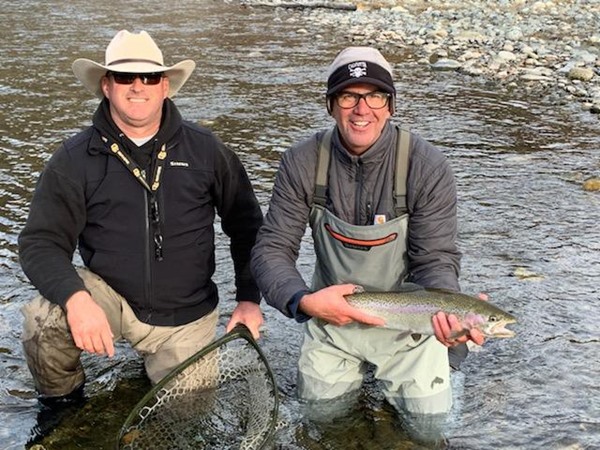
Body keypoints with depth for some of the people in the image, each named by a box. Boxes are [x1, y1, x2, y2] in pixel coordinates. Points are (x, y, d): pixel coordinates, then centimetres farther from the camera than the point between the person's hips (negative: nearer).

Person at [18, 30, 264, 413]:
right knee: (42, 320, -30)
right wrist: (75, 298, -31)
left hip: (186, 316, 1)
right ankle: (61, 400, 4)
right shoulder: (75, 158, -7)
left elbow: (246, 224, 5)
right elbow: (41, 242, -12)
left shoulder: (205, 149, -3)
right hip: (108, 294, -1)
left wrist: (249, 298, 0)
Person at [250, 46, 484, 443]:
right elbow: (272, 249, -17)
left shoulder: (427, 167, -21)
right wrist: (303, 300, -38)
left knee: (427, 429, 11)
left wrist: (450, 311, -41)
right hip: (332, 316, 2)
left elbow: (436, 258, -19)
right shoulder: (302, 163, -16)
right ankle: (356, 369, 46)